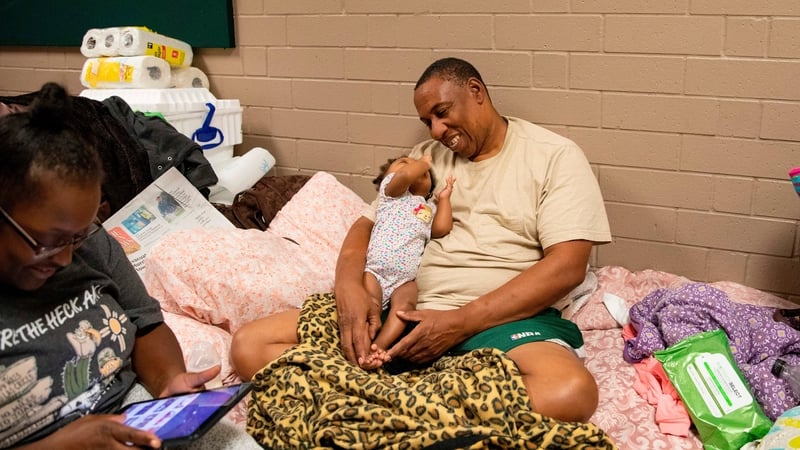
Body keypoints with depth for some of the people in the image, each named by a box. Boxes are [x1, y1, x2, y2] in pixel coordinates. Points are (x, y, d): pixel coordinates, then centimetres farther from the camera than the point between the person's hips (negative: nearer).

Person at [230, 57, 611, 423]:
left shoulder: (555, 156, 3)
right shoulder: (426, 157, 19)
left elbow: (567, 266, -9)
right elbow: (368, 225, 13)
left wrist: (461, 322, -17)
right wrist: (348, 284, -12)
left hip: (503, 317, -4)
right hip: (404, 311, 4)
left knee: (569, 393, -39)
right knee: (250, 346, -13)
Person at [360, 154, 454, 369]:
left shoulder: (429, 208, 30)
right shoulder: (392, 191, 15)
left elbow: (442, 228, 8)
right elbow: (406, 175, -8)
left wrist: (444, 198, 20)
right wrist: (423, 162, 13)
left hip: (405, 279, 3)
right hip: (375, 270, -3)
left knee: (404, 305, -26)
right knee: (370, 302, -28)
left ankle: (378, 347, -38)